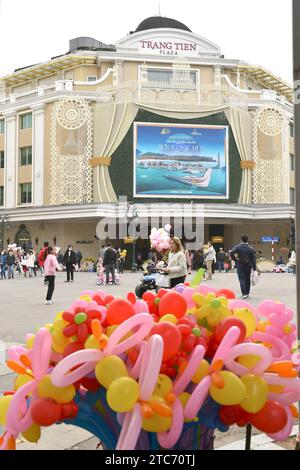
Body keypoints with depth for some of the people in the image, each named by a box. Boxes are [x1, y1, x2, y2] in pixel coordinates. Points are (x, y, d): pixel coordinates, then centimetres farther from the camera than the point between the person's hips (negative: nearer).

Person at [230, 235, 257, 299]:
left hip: (240, 265, -2)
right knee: (247, 279, 13)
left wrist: (234, 259, -4)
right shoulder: (250, 248, -1)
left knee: (242, 279, -3)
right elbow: (253, 259, -1)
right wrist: (254, 268, 2)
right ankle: (247, 293, 21)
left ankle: (244, 294, -15)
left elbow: (231, 253, -19)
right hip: (248, 266, 2)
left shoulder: (238, 247, -5)